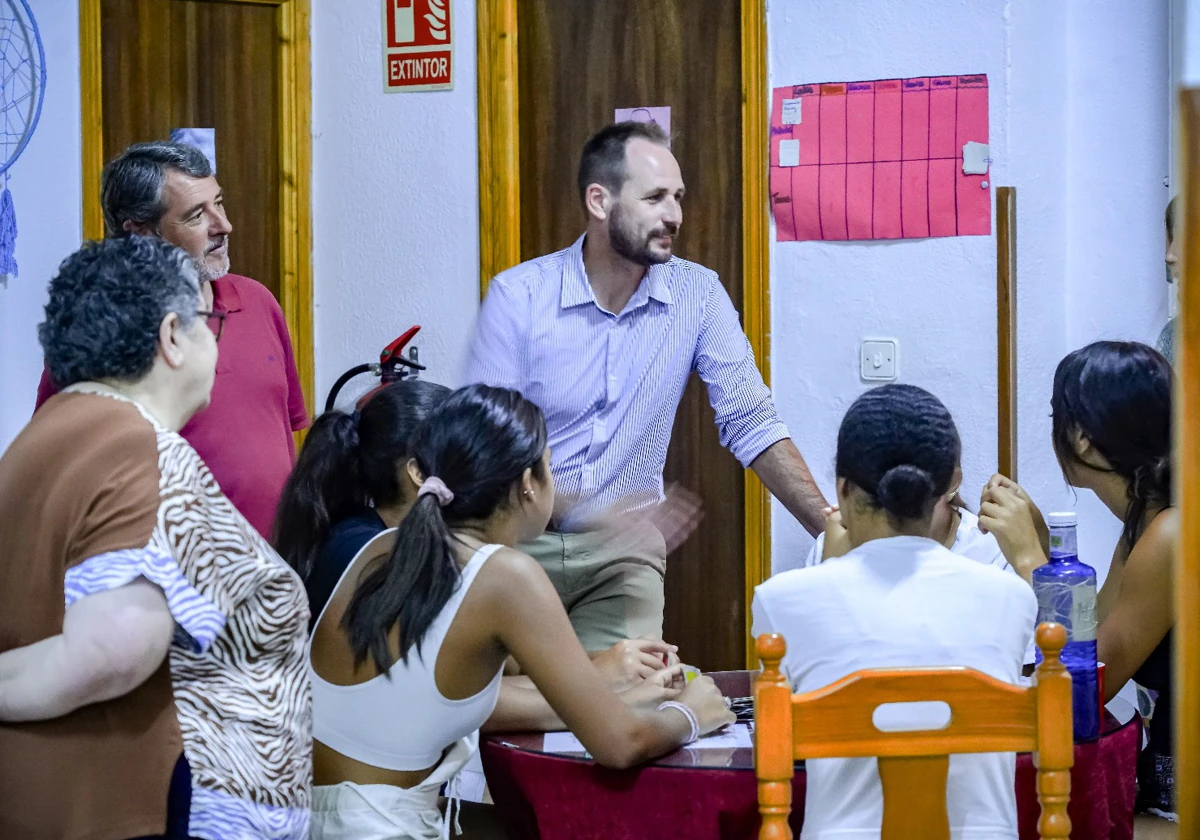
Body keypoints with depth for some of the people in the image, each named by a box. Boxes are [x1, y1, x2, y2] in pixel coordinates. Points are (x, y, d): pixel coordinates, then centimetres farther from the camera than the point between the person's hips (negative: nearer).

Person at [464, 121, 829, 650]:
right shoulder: (517, 297, -8)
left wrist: (835, 531, -10)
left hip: (624, 557, 2)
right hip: (522, 542, -1)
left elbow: (751, 425, 1)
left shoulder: (698, 295, -1)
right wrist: (594, 514, -25)